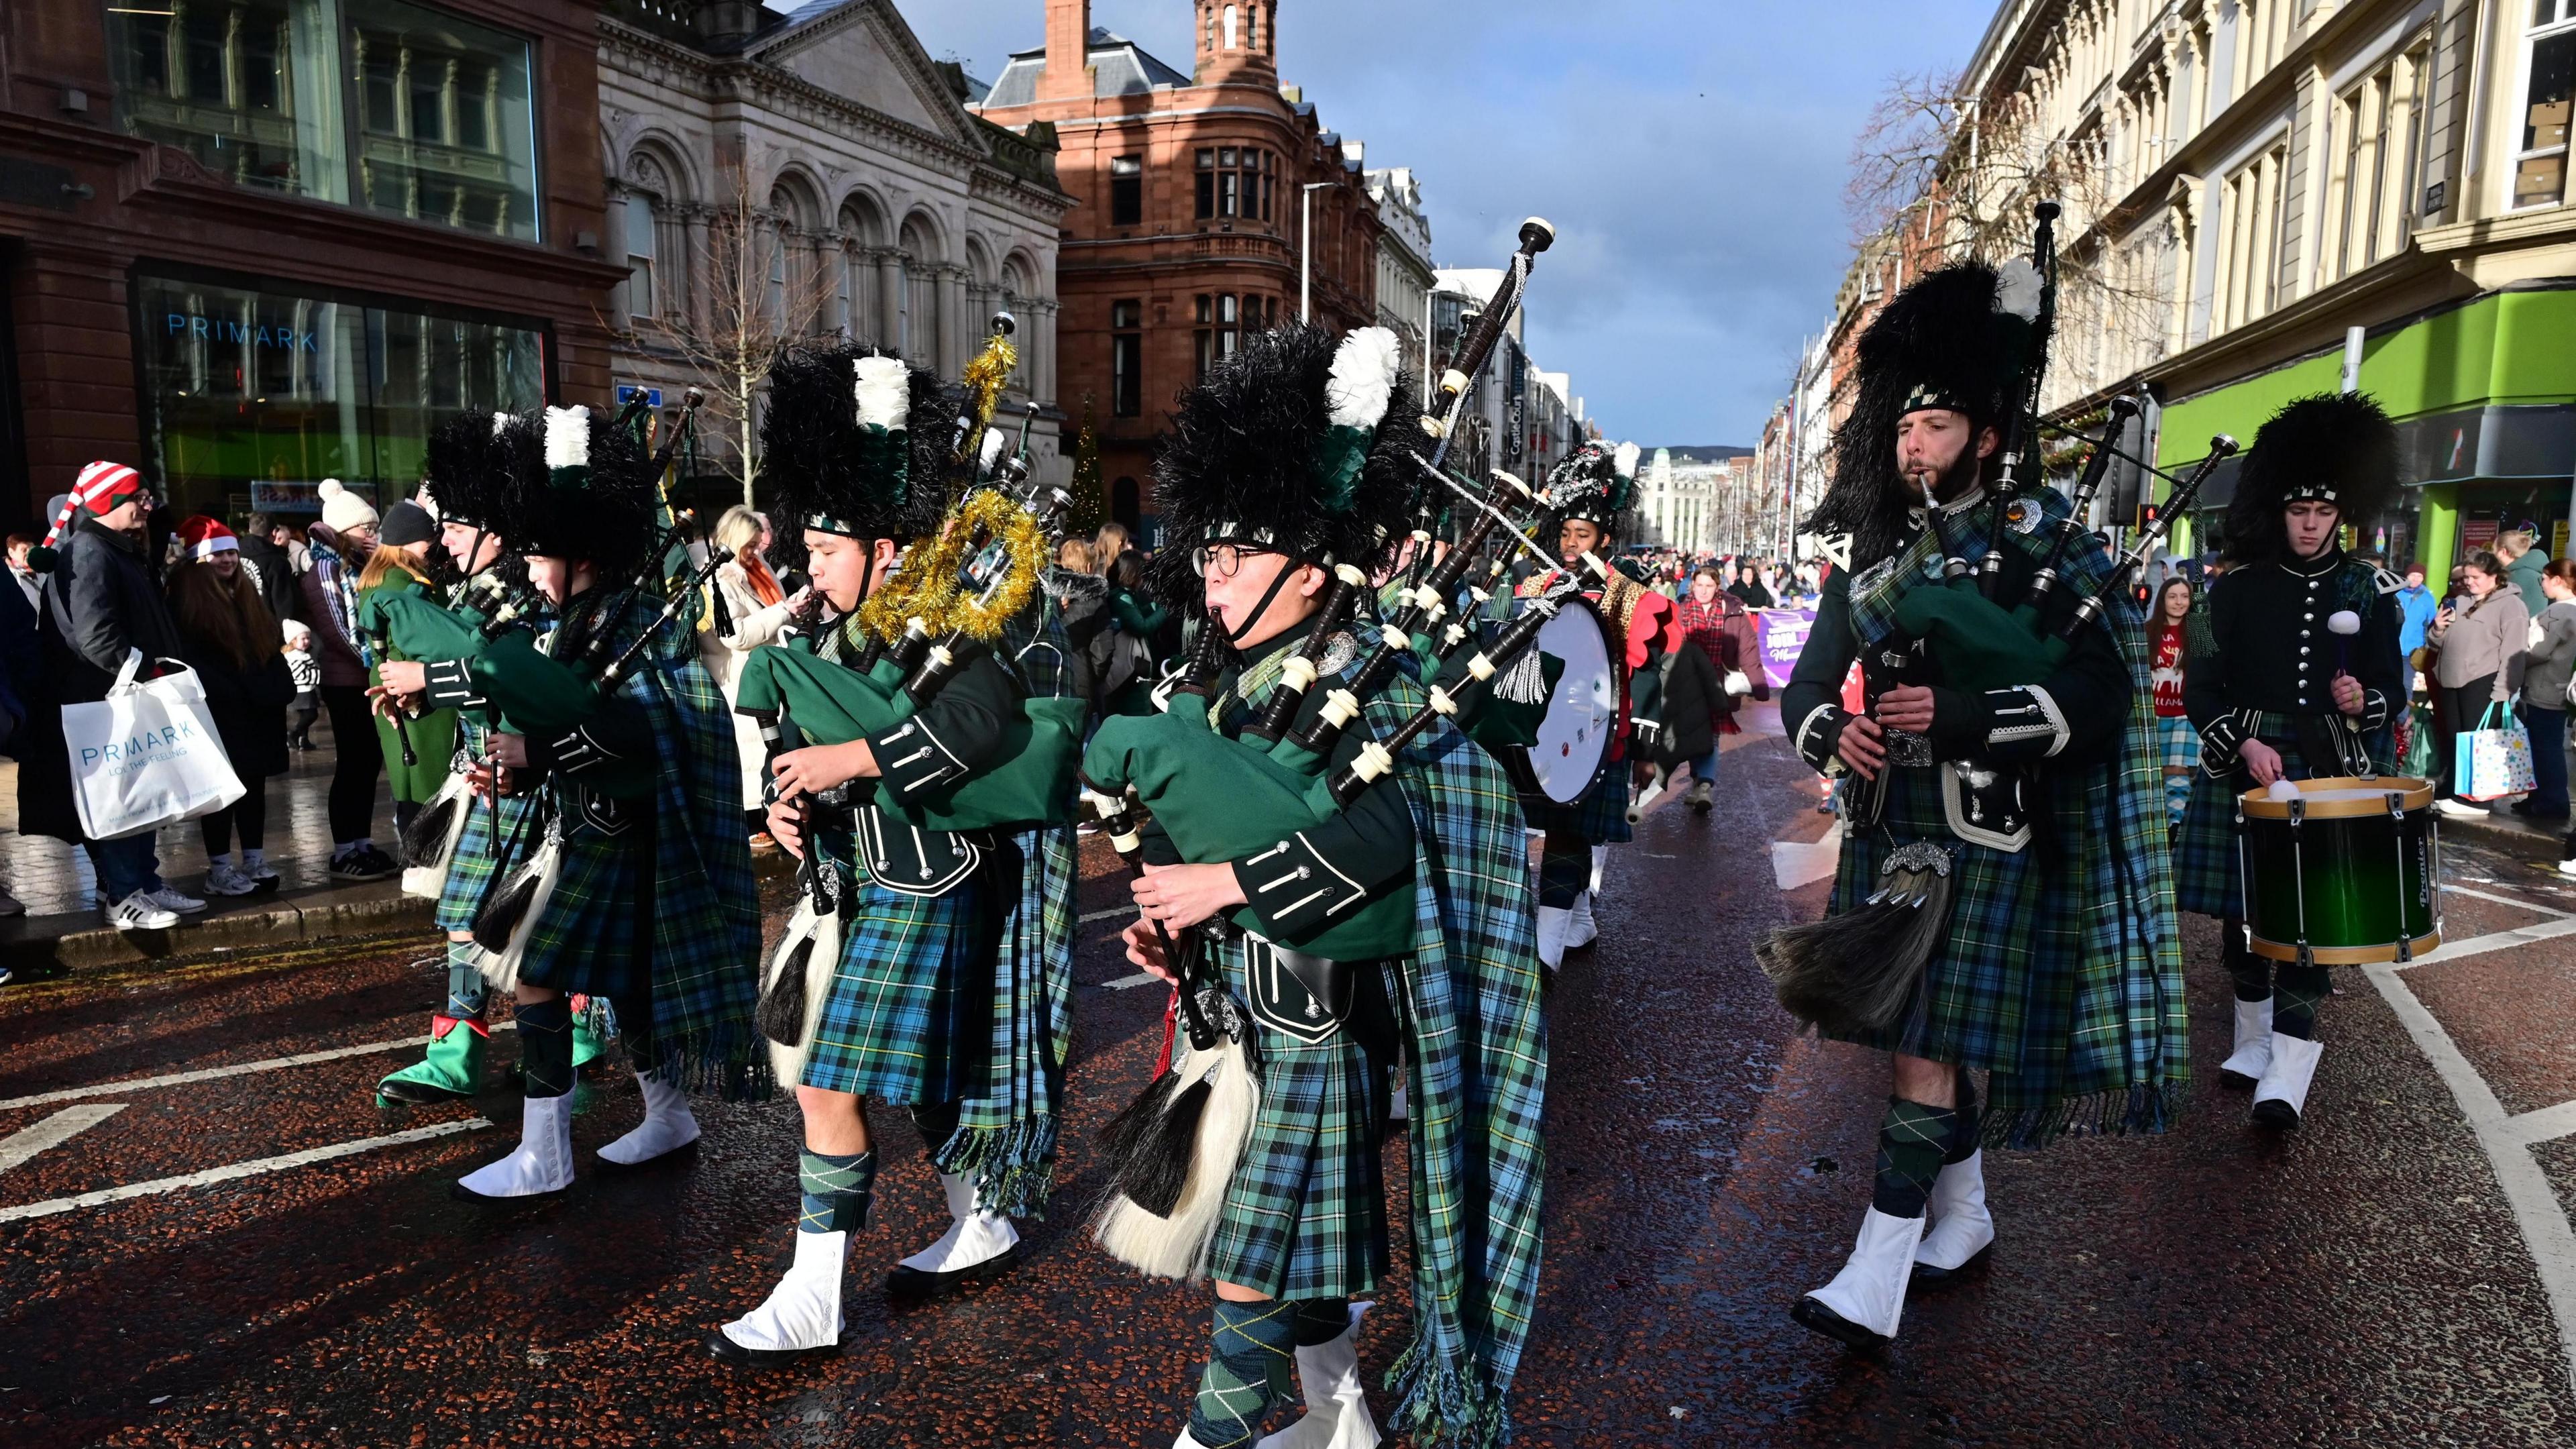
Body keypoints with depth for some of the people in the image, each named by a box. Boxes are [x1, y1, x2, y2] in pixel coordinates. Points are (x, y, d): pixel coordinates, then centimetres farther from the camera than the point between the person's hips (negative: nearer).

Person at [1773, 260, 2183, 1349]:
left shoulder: (2043, 548, -7)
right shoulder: (1870, 563, 9)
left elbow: (2104, 697, -15)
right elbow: (1803, 690, 8)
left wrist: (1963, 715, -26)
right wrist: (1831, 733, -15)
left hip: (1985, 845, -6)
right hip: (1889, 836, 6)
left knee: (1927, 1046, -8)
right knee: (1931, 1044, 16)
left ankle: (1877, 1279, -4)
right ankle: (1965, 1214, 36)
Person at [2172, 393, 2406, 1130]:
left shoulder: (2369, 591, 4)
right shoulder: (2237, 589, 0)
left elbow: (2393, 686, 7)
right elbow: (2201, 684, -1)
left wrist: (2365, 701, -16)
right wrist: (2245, 743, -15)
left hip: (2332, 775, 0)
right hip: (2244, 770, 0)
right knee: (2241, 910, 7)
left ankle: (2287, 1068, -2)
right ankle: (2254, 1034, 26)